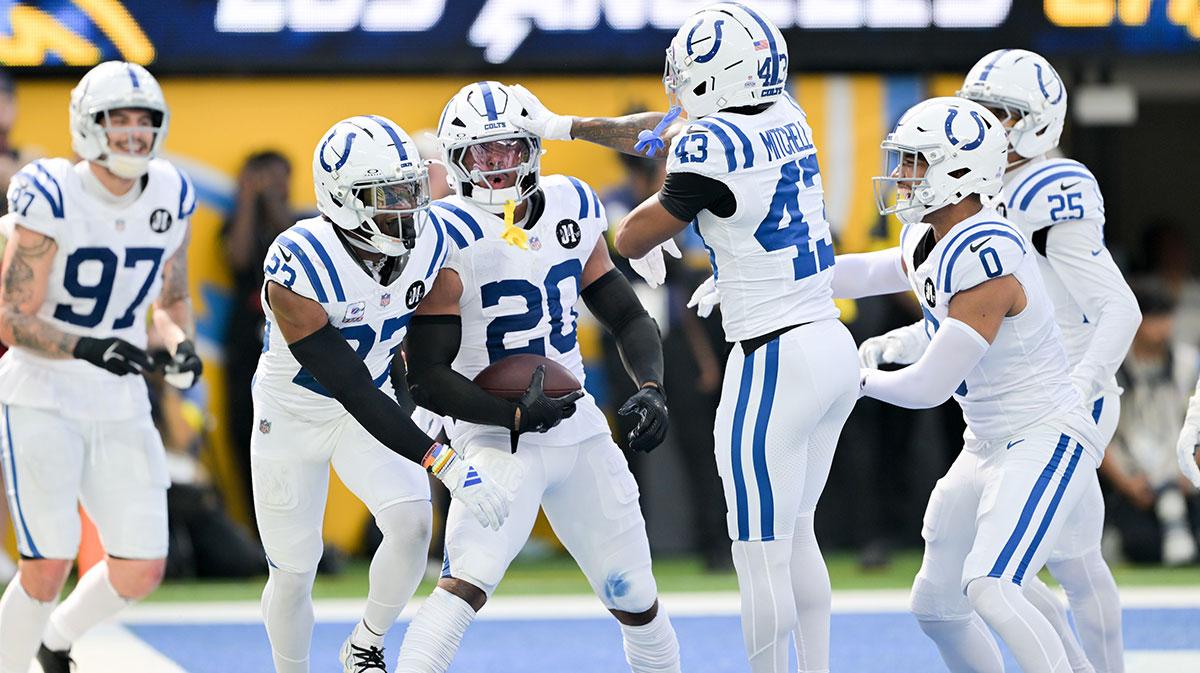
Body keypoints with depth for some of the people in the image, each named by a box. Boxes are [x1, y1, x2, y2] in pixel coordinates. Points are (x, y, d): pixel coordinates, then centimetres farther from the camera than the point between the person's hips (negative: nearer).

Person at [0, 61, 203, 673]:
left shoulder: (170, 197, 1)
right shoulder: (52, 199, -16)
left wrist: (181, 347, -6)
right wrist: (90, 349, -31)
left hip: (120, 409, 5)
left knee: (140, 570, 4)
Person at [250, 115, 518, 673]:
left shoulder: (428, 245, -17)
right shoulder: (297, 269, -35)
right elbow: (352, 390, -36)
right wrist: (444, 464, -42)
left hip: (373, 409, 4)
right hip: (293, 417, -4)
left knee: (412, 523, -18)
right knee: (293, 572, 4)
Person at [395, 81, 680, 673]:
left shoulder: (572, 209, 3)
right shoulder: (450, 241, -15)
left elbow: (628, 318, 12)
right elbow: (429, 379, -16)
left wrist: (650, 389, -5)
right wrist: (516, 416, -25)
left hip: (579, 430, 6)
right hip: (497, 439, -6)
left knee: (636, 600, 12)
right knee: (466, 584, -27)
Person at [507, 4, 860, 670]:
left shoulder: (713, 145, -16)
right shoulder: (785, 121, 8)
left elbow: (631, 240, -2)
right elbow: (669, 129, 26)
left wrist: (659, 217, 20)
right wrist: (564, 127, 35)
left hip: (775, 362, -9)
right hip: (834, 347, 9)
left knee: (761, 559, -1)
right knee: (795, 535, 20)